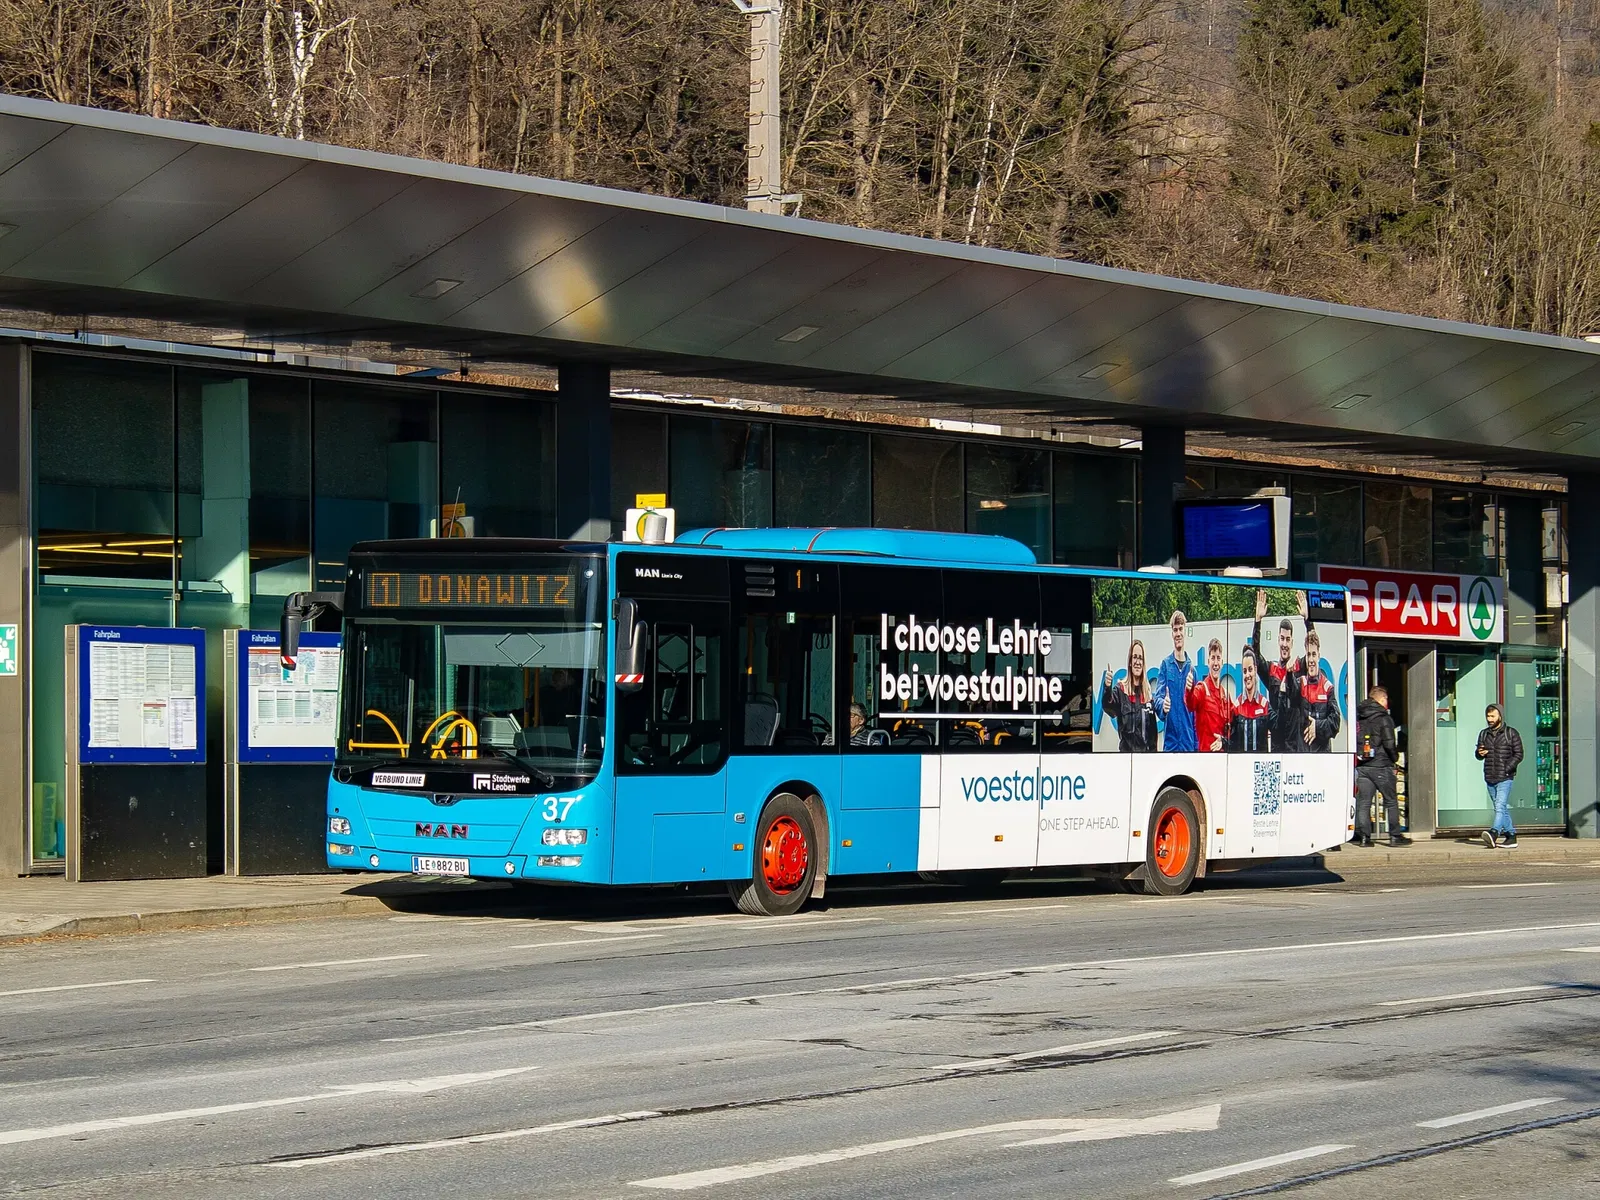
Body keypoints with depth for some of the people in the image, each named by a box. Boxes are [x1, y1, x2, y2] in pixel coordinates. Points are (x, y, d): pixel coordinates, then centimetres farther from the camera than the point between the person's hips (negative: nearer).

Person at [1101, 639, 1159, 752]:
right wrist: (1107, 688, -43)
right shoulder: (1120, 689, -3)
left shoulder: (1148, 692, 10)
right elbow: (1109, 707, -24)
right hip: (1127, 750, -5)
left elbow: (1153, 729, 15)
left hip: (1146, 751, 5)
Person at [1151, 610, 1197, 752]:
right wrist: (1162, 705, -30)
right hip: (1170, 741, -3)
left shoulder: (1191, 666, 8)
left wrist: (1196, 743, 6)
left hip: (1188, 741, 3)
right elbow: (1158, 698, -5)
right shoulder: (1165, 664, 1)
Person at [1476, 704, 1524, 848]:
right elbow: (1478, 753, 21)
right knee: (1501, 809, 10)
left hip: (1505, 778, -6)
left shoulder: (1511, 734, -1)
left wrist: (1507, 769, -15)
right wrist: (1480, 753, -4)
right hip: (1490, 778, 6)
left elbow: (1518, 755, -3)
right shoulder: (1484, 734, 15)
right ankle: (1511, 836, 16)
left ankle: (1494, 833, -36)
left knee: (1500, 806, -20)